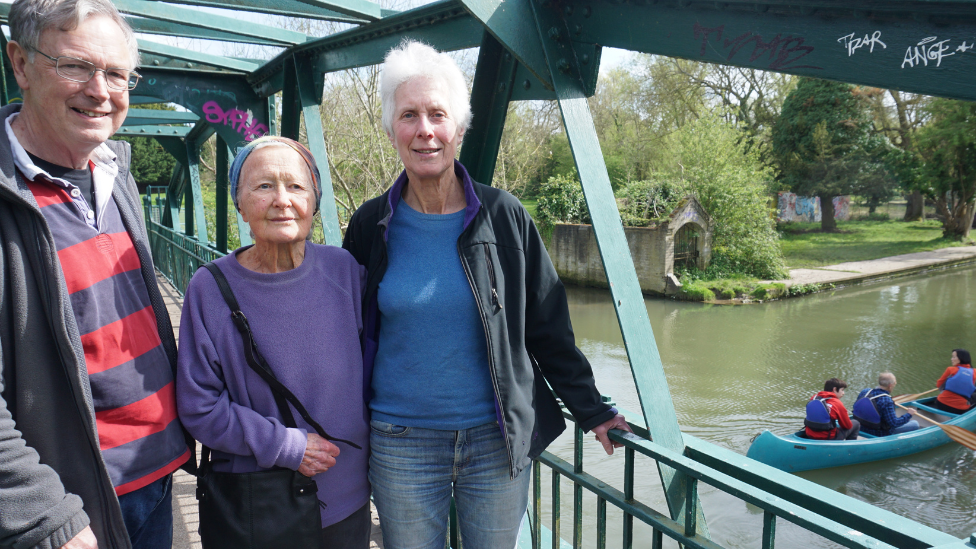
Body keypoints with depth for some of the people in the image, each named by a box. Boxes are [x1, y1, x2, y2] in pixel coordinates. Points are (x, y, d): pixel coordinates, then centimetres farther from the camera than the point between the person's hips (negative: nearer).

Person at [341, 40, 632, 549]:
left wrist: (590, 411, 5)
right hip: (400, 445, 1)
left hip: (497, 440, 0)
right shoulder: (371, 225, -2)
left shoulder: (504, 216, -5)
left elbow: (547, 326, 2)